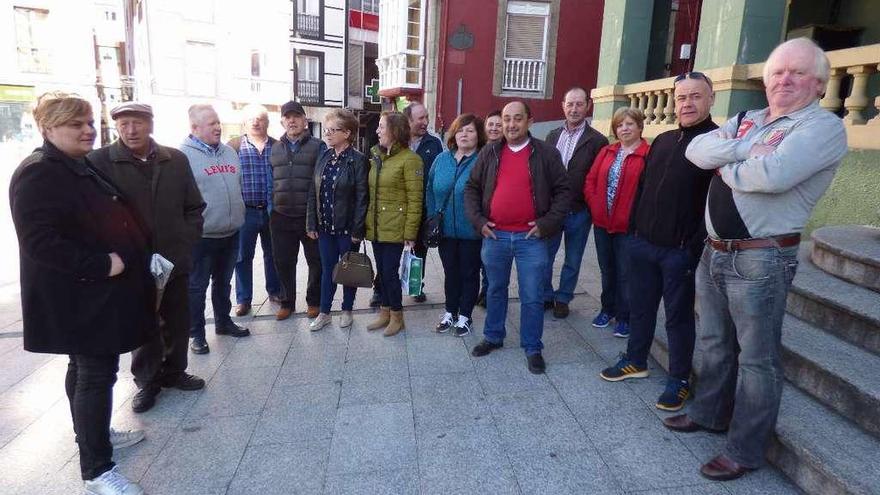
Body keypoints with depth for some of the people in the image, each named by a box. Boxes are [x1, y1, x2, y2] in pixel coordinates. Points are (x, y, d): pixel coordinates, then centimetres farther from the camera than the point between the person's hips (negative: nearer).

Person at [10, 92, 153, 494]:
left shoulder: (83, 168, 13)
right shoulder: (37, 174, -17)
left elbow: (109, 223, 22)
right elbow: (40, 240, -26)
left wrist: (142, 256, 9)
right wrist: (102, 265, -27)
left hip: (99, 292, 10)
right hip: (80, 297, -10)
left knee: (86, 368, 21)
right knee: (96, 374, -4)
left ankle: (91, 434, 38)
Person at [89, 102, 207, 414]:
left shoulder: (176, 160, 3)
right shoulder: (100, 162, -7)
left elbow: (194, 207, 8)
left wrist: (186, 245, 0)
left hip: (175, 262, 3)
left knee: (178, 323, 14)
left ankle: (174, 371, 34)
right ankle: (147, 381, 29)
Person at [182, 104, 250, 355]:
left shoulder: (228, 151, 11)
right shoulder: (184, 154, -11)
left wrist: (239, 218, 20)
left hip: (231, 233, 6)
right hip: (201, 236, -6)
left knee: (223, 282, 20)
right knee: (197, 287, 7)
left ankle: (223, 321, 35)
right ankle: (196, 333, 19)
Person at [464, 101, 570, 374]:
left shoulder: (547, 154, -2)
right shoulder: (489, 153, 5)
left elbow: (563, 191, 0)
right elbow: (472, 188, 10)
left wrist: (547, 223, -9)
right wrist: (478, 220, -1)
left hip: (531, 238, -2)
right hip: (494, 236, 3)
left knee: (532, 297, 4)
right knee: (496, 290, 18)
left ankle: (532, 348, 20)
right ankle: (493, 337, 35)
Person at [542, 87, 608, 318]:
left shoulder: (597, 140, -6)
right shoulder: (553, 136, 6)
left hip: (578, 212, -3)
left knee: (572, 261, 12)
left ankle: (563, 299, 29)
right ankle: (546, 296, 28)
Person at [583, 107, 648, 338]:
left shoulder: (649, 154, -10)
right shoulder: (606, 152, 9)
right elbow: (590, 180, 9)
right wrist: (594, 205, -2)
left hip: (628, 226, -5)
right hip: (602, 223, 6)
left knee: (625, 273, 5)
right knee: (606, 269, 18)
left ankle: (624, 316, 21)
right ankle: (608, 308, 34)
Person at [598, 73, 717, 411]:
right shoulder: (662, 141, 12)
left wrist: (695, 247, -19)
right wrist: (634, 228, 12)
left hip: (681, 251, -6)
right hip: (643, 243, 6)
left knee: (679, 316, 6)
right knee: (640, 307, 16)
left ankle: (680, 380, 21)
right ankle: (635, 361, 34)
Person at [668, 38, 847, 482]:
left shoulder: (823, 127, -9)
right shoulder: (747, 121, 14)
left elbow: (773, 174, -27)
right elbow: (696, 151, -1)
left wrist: (726, 166, -9)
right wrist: (745, 148, -15)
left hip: (760, 260, -7)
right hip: (714, 251, 8)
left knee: (756, 358, 5)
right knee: (714, 343, 21)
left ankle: (744, 451, 19)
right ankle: (710, 412, 41)